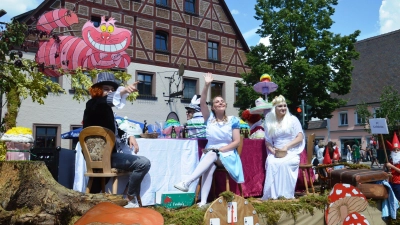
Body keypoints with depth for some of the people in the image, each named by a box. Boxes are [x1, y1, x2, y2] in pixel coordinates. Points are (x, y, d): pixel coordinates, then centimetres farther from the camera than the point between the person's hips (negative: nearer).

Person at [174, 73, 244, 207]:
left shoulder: (232, 120, 2)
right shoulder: (209, 118, 6)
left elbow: (237, 141, -4)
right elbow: (202, 103, -10)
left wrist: (220, 150, -15)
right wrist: (207, 85, -20)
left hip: (227, 155, -1)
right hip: (210, 153, 1)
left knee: (211, 155, -34)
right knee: (209, 166, -34)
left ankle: (187, 182, -43)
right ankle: (203, 201, -42)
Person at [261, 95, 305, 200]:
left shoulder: (293, 119, 6)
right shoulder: (269, 122, 12)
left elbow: (300, 137, -2)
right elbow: (267, 141, 13)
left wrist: (286, 147, -14)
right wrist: (272, 150, -8)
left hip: (291, 152, -2)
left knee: (284, 163, -34)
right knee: (271, 163, -32)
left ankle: (286, 195, -26)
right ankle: (272, 195, -28)